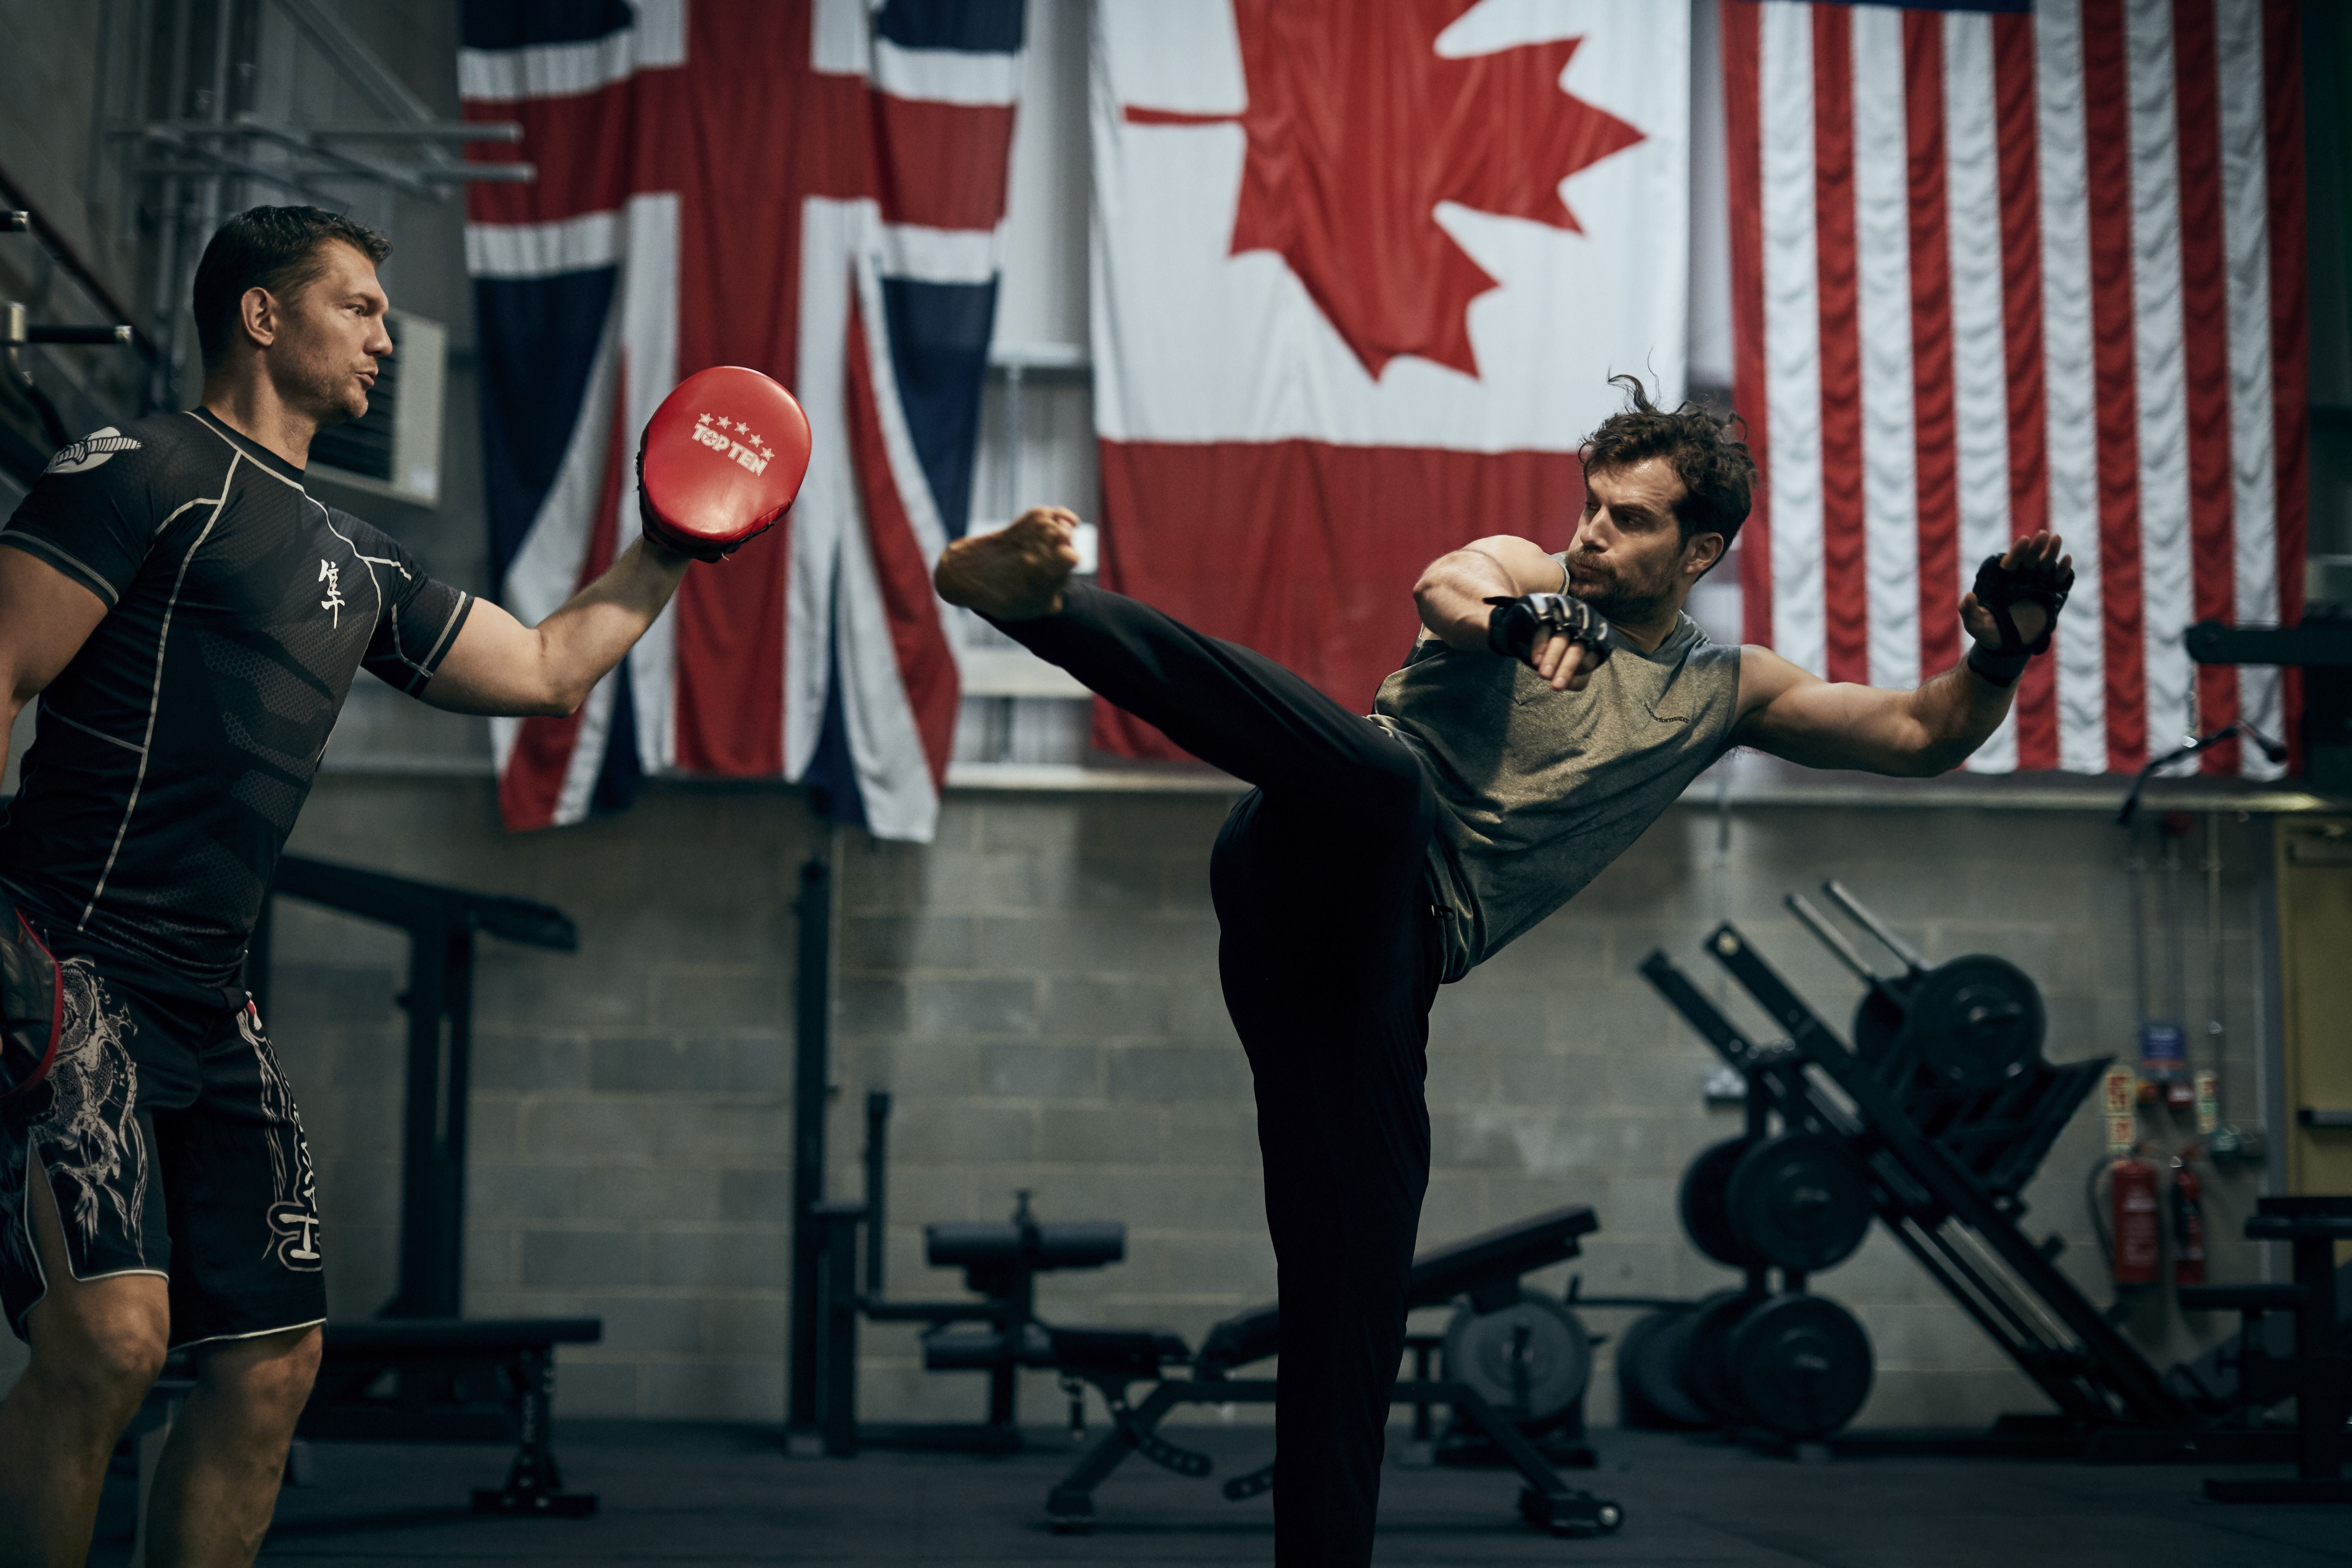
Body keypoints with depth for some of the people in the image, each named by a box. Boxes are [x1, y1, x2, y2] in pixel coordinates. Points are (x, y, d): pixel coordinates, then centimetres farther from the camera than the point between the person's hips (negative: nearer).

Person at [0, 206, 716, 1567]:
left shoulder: (359, 566, 21)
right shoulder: (146, 471, -3)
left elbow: (547, 667, 31)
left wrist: (670, 549, 25)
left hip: (212, 1007, 9)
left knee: (274, 1360, 5)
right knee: (110, 1337, -23)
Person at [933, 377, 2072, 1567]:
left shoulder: (1723, 691, 24)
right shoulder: (1525, 573, 16)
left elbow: (1923, 737, 24)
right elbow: (1442, 589, -9)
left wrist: (2001, 654, 4)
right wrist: (1518, 615, -31)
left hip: (1391, 953, 4)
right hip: (1326, 857, -3)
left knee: (1354, 1294, 0)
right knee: (1387, 775, -40)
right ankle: (1040, 598, -61)